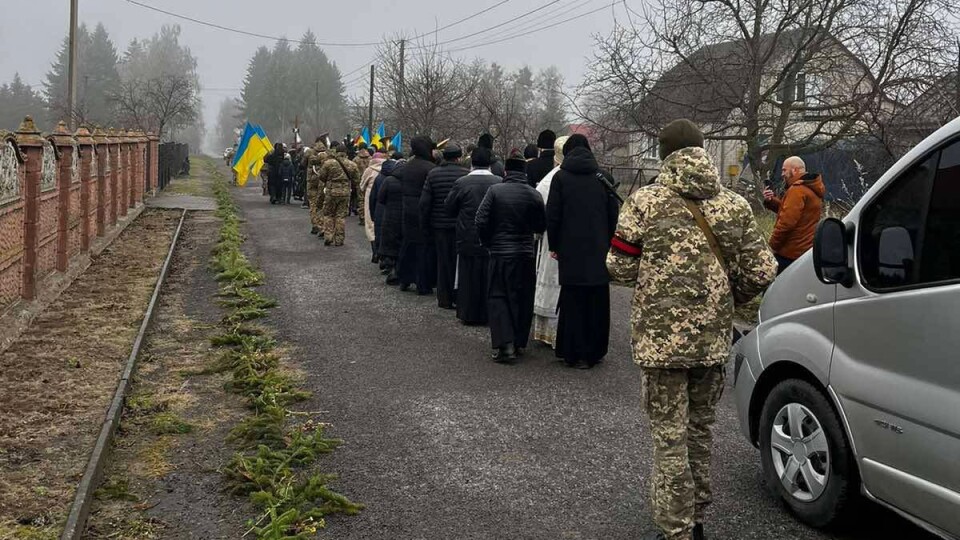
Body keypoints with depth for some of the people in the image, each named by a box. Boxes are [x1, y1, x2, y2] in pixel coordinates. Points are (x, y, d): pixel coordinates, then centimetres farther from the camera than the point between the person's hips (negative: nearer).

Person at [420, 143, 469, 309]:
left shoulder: (433, 174, -2)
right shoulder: (466, 174, -9)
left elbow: (424, 203, -1)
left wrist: (425, 225, 9)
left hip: (439, 225, 2)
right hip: (461, 226, -2)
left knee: (443, 262, 11)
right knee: (460, 262, 8)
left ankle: (444, 299, 14)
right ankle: (460, 297, 11)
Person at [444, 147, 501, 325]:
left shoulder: (461, 183, -10)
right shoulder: (500, 183, -8)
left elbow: (449, 208, 0)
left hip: (468, 240, -1)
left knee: (469, 277, 8)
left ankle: (468, 314, 13)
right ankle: (489, 314, 14)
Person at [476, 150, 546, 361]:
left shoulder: (495, 191, -8)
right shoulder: (534, 195, -3)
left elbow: (482, 221, -10)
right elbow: (541, 226, 3)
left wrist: (488, 243, 5)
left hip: (500, 254, -2)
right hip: (526, 255, 2)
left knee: (498, 297, 4)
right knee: (523, 299, 12)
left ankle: (504, 343, -9)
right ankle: (520, 342, 19)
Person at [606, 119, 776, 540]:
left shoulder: (646, 201, -8)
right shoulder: (734, 206, 2)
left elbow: (619, 268, -7)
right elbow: (761, 273, 0)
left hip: (661, 336, -4)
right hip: (713, 337, 4)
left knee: (670, 436, 4)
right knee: (700, 429, 19)